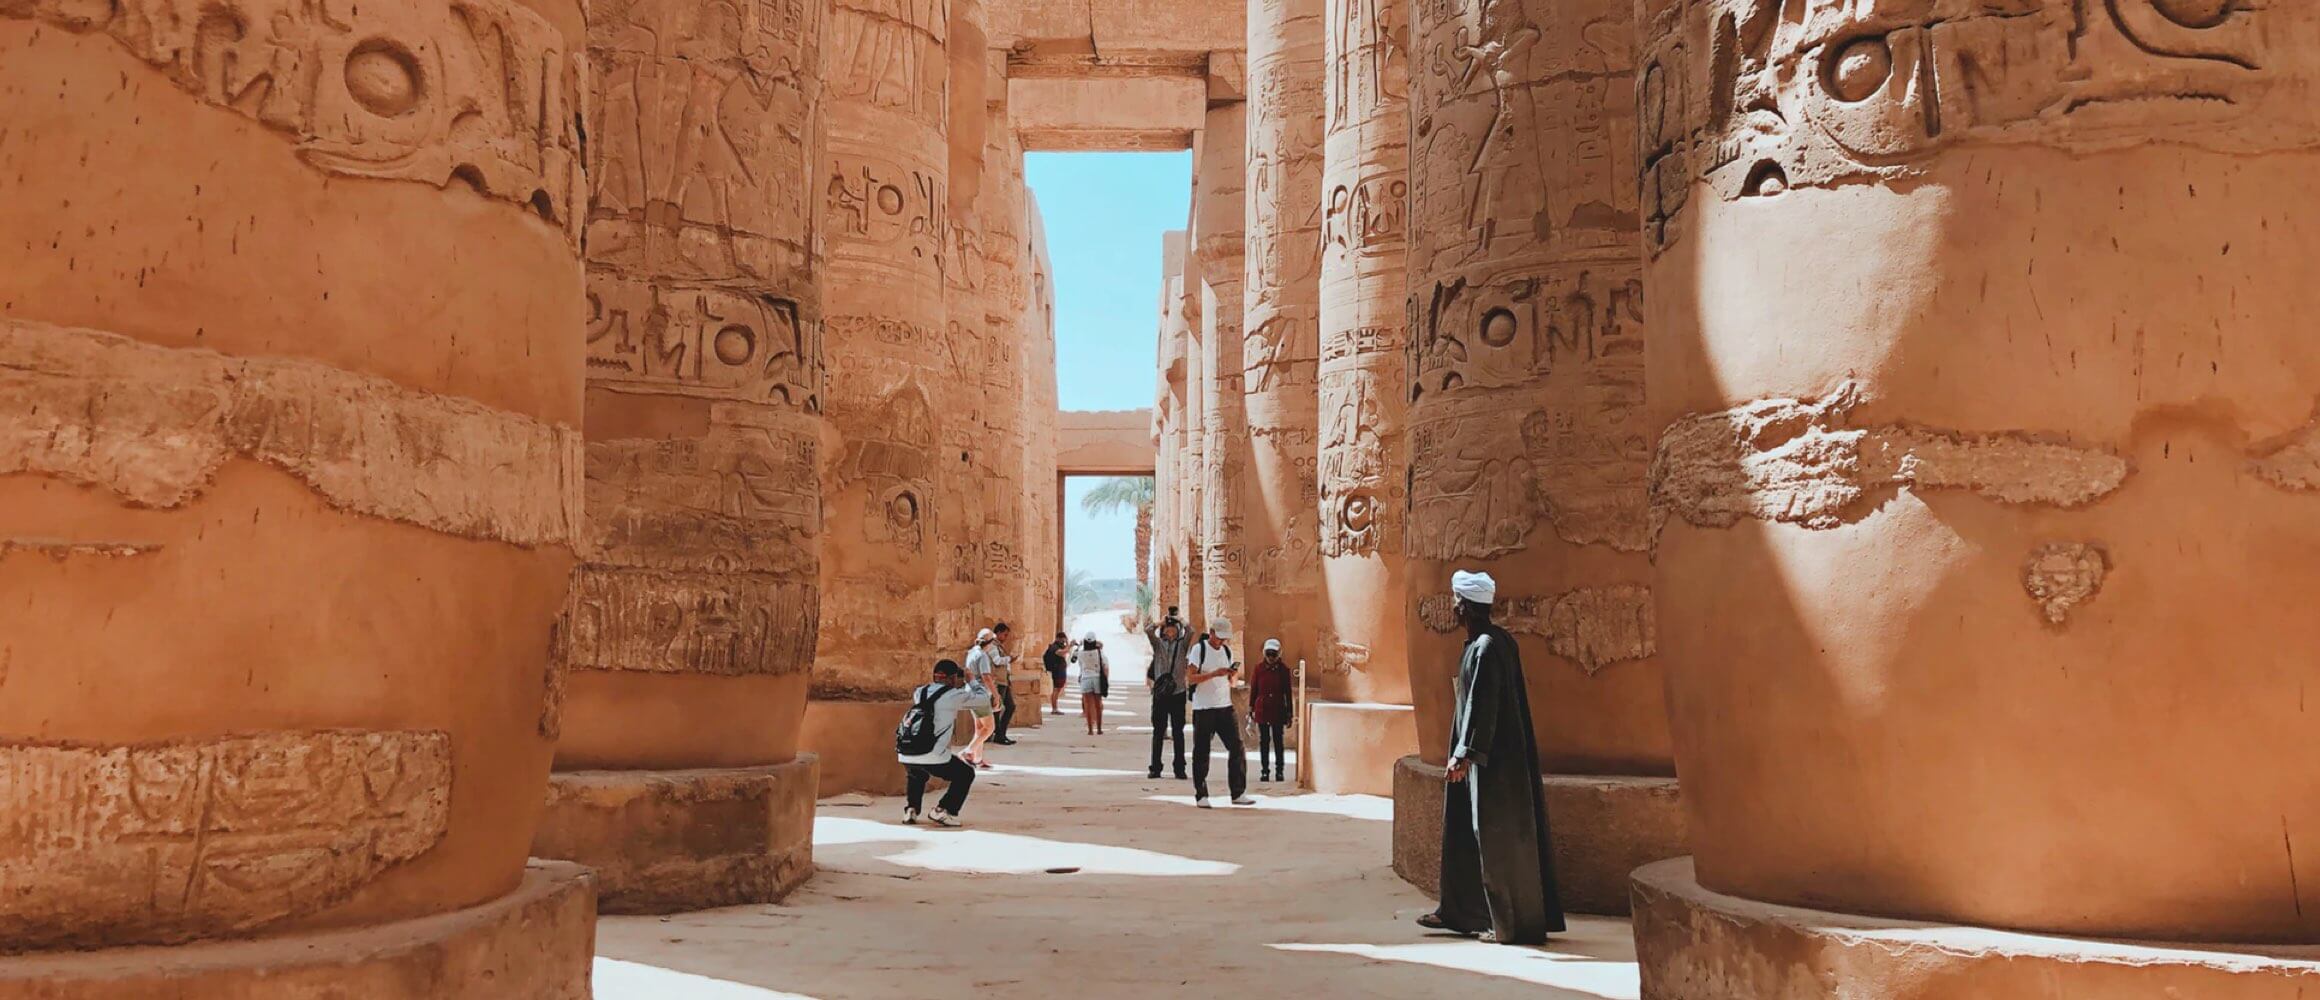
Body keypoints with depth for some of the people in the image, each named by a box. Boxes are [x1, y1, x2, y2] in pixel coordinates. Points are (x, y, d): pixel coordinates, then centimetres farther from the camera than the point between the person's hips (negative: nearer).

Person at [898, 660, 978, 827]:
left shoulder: (920, 693, 16)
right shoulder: (954, 695, 1)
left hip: (906, 757, 6)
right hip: (933, 758, -6)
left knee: (918, 774, 40)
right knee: (966, 774, 18)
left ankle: (911, 809, 22)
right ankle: (943, 812, 5)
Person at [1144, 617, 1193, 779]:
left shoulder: (1182, 644, 8)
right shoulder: (1158, 644, 8)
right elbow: (1148, 630, -8)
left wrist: (1180, 621, 8)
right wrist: (1161, 622, 4)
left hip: (1178, 693, 0)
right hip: (1160, 693, 0)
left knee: (1178, 732, 4)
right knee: (1158, 731, 5)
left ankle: (1180, 769, 8)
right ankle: (1155, 768, 10)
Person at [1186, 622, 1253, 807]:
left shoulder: (1227, 651, 13)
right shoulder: (1199, 649, -4)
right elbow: (1191, 678, -10)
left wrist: (1232, 674, -5)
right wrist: (1214, 674, -21)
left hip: (1225, 706, 5)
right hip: (1203, 708, -5)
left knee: (1237, 748, -2)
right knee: (1201, 752, 0)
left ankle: (1238, 793, 4)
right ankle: (1201, 796, 8)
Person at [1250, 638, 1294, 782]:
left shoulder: (1284, 668, -1)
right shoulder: (1259, 667, -1)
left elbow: (1289, 692, 3)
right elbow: (1253, 689, 5)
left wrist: (1289, 713, 2)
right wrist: (1251, 709, 3)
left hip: (1278, 710, -1)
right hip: (1262, 709, 1)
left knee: (1278, 741, 3)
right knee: (1264, 741, 6)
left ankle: (1279, 771, 12)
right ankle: (1265, 770, 13)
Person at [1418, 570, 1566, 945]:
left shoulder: (1486, 649, -19)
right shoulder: (1496, 640, 11)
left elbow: (1481, 705, -24)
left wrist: (1465, 754, -24)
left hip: (1492, 758, -10)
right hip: (1486, 753, 10)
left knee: (1497, 836, -2)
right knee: (1463, 829, 15)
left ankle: (1513, 924, 6)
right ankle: (1458, 911, 24)